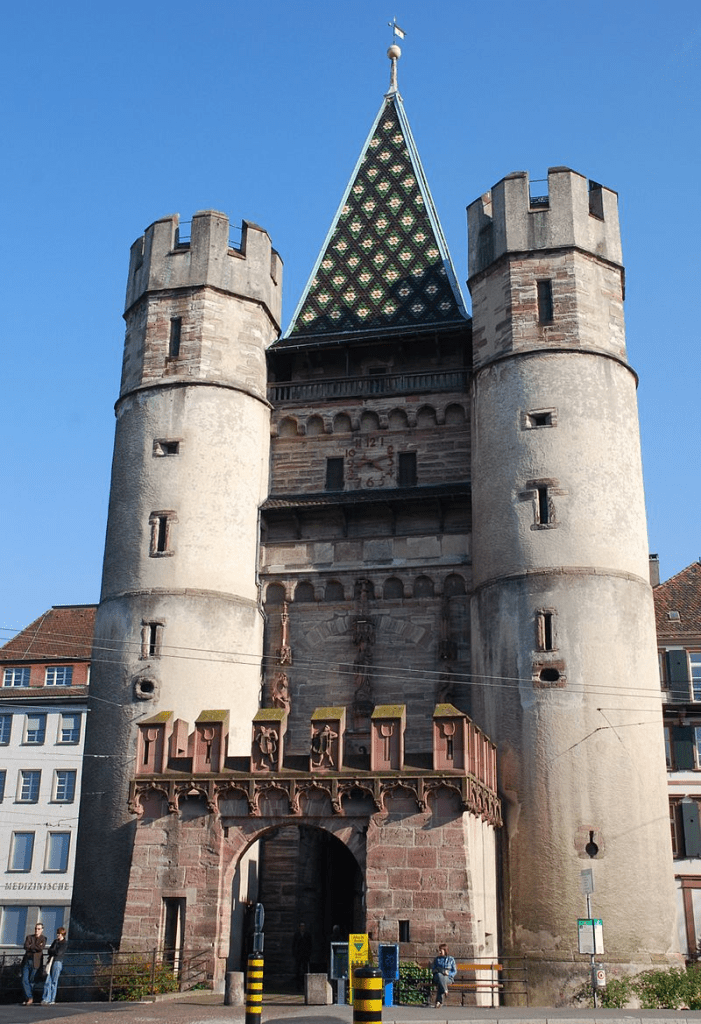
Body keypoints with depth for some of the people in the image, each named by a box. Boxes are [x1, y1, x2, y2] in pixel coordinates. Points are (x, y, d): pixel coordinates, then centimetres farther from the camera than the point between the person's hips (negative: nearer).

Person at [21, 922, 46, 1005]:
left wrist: (31, 946, -5)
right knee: (24, 980, -6)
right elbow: (26, 947, -3)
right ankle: (30, 998, 0)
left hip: (35, 962, -3)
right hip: (26, 961, 3)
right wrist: (36, 947, -9)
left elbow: (41, 948, -11)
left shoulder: (43, 938, 7)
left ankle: (27, 998, 10)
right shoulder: (29, 937, 14)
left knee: (31, 981, -1)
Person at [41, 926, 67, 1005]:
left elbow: (58, 953, -10)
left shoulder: (64, 943, 1)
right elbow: (49, 950, 14)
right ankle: (46, 998, -4)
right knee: (47, 980, -4)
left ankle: (52, 999, 0)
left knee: (54, 981, -4)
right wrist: (54, 951, -5)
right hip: (50, 961, 6)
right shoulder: (55, 941, 22)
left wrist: (52, 950, 4)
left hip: (57, 962, -6)